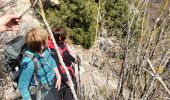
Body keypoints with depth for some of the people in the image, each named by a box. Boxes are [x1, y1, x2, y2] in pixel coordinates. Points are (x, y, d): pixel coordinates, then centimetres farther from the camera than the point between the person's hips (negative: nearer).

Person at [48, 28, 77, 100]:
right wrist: (66, 80, -25)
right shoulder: (54, 50, -32)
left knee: (74, 85, 30)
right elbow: (57, 67, -28)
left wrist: (74, 60, 28)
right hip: (64, 75, -9)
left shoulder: (62, 43, -7)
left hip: (70, 71, 9)